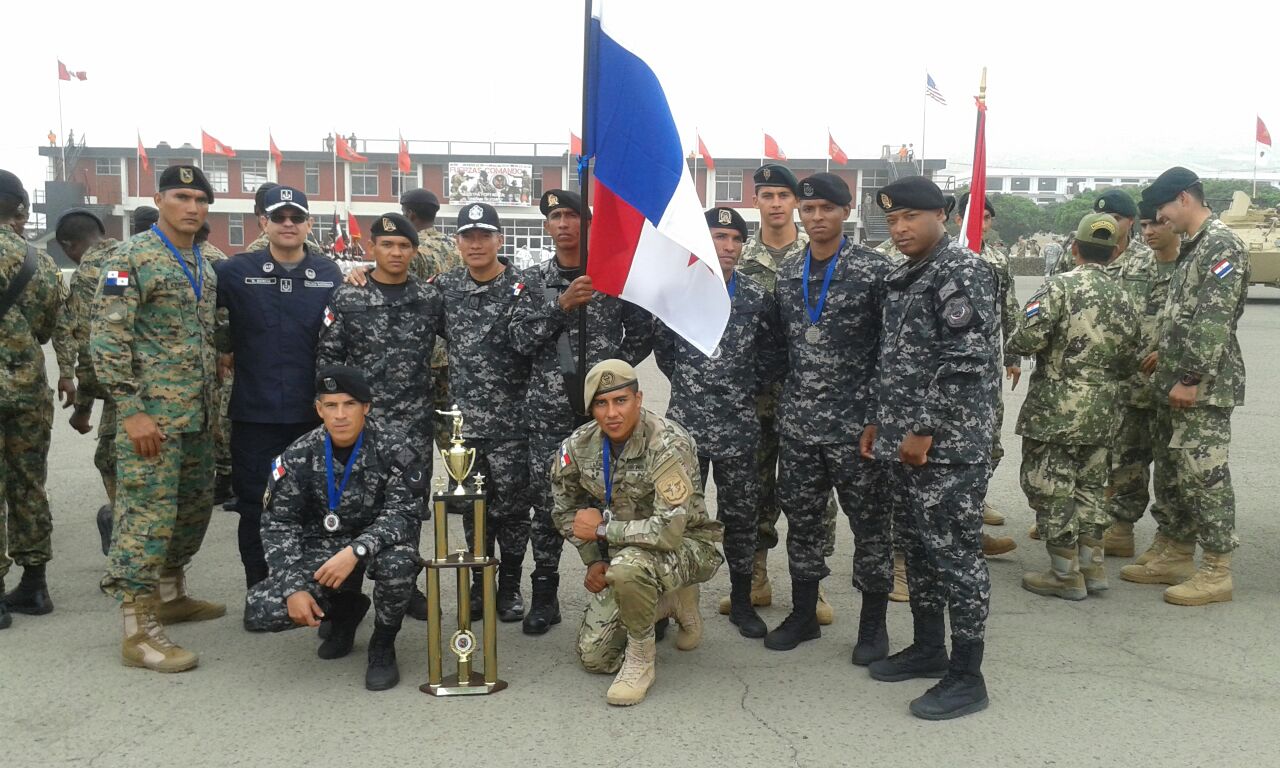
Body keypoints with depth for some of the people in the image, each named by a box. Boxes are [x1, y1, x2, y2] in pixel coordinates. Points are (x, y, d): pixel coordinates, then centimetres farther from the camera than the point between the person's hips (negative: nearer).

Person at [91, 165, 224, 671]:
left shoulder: (205, 266, 14)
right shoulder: (131, 258, -9)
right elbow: (107, 339, -15)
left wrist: (211, 403, 18)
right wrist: (131, 411, -19)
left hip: (198, 415, 8)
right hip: (152, 414, -8)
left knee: (194, 508, 16)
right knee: (147, 515, -6)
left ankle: (171, 596, 33)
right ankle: (138, 631, 0)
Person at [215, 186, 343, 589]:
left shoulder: (330, 274, 5)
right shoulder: (235, 272, 0)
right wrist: (224, 344, 3)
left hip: (314, 413, 1)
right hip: (255, 414, -1)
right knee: (256, 507, 6)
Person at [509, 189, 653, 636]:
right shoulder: (534, 280, 7)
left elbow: (642, 334, 8)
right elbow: (521, 339, -4)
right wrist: (562, 304, -16)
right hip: (549, 409, 1)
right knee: (546, 502, 3)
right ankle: (544, 597, 16)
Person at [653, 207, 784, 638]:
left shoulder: (758, 298, 1)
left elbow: (776, 355, 7)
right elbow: (662, 346, 10)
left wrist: (749, 389, 2)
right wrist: (688, 385, 8)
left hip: (739, 428, 1)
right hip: (685, 424, 0)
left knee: (741, 514, 8)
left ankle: (742, 601, 22)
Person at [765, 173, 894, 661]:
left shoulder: (875, 269, -6)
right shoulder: (785, 275, 9)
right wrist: (779, 404, 13)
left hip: (856, 421, -5)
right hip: (797, 423, 5)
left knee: (869, 521, 5)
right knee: (800, 517, 12)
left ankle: (873, 625, 19)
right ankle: (803, 614, 27)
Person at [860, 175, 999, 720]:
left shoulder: (962, 272, -13)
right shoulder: (902, 277, 15)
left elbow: (967, 361, -20)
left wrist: (925, 430, -20)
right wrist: (878, 422, 17)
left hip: (948, 445, -9)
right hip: (905, 440, 9)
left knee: (955, 554, -2)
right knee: (916, 547, 17)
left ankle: (966, 677, 9)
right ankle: (928, 648, 32)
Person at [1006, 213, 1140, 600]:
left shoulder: (1060, 286, -12)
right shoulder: (1122, 297, 7)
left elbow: (1031, 338, -21)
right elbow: (1130, 361, 11)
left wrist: (1010, 344, 1)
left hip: (1056, 408, -6)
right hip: (1103, 412, 6)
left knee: (1051, 489, 3)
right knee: (1090, 485, 18)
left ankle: (1066, 575, 8)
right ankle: (1092, 565, 23)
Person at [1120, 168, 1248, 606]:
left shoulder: (1221, 244, -14)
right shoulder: (1193, 247, 16)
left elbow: (1215, 321, -21)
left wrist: (1194, 380, -22)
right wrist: (1166, 357, 23)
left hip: (1203, 388, -10)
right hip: (1177, 383, 10)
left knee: (1204, 477, -4)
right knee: (1172, 474, 15)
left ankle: (1217, 572, 4)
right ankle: (1177, 557, 25)